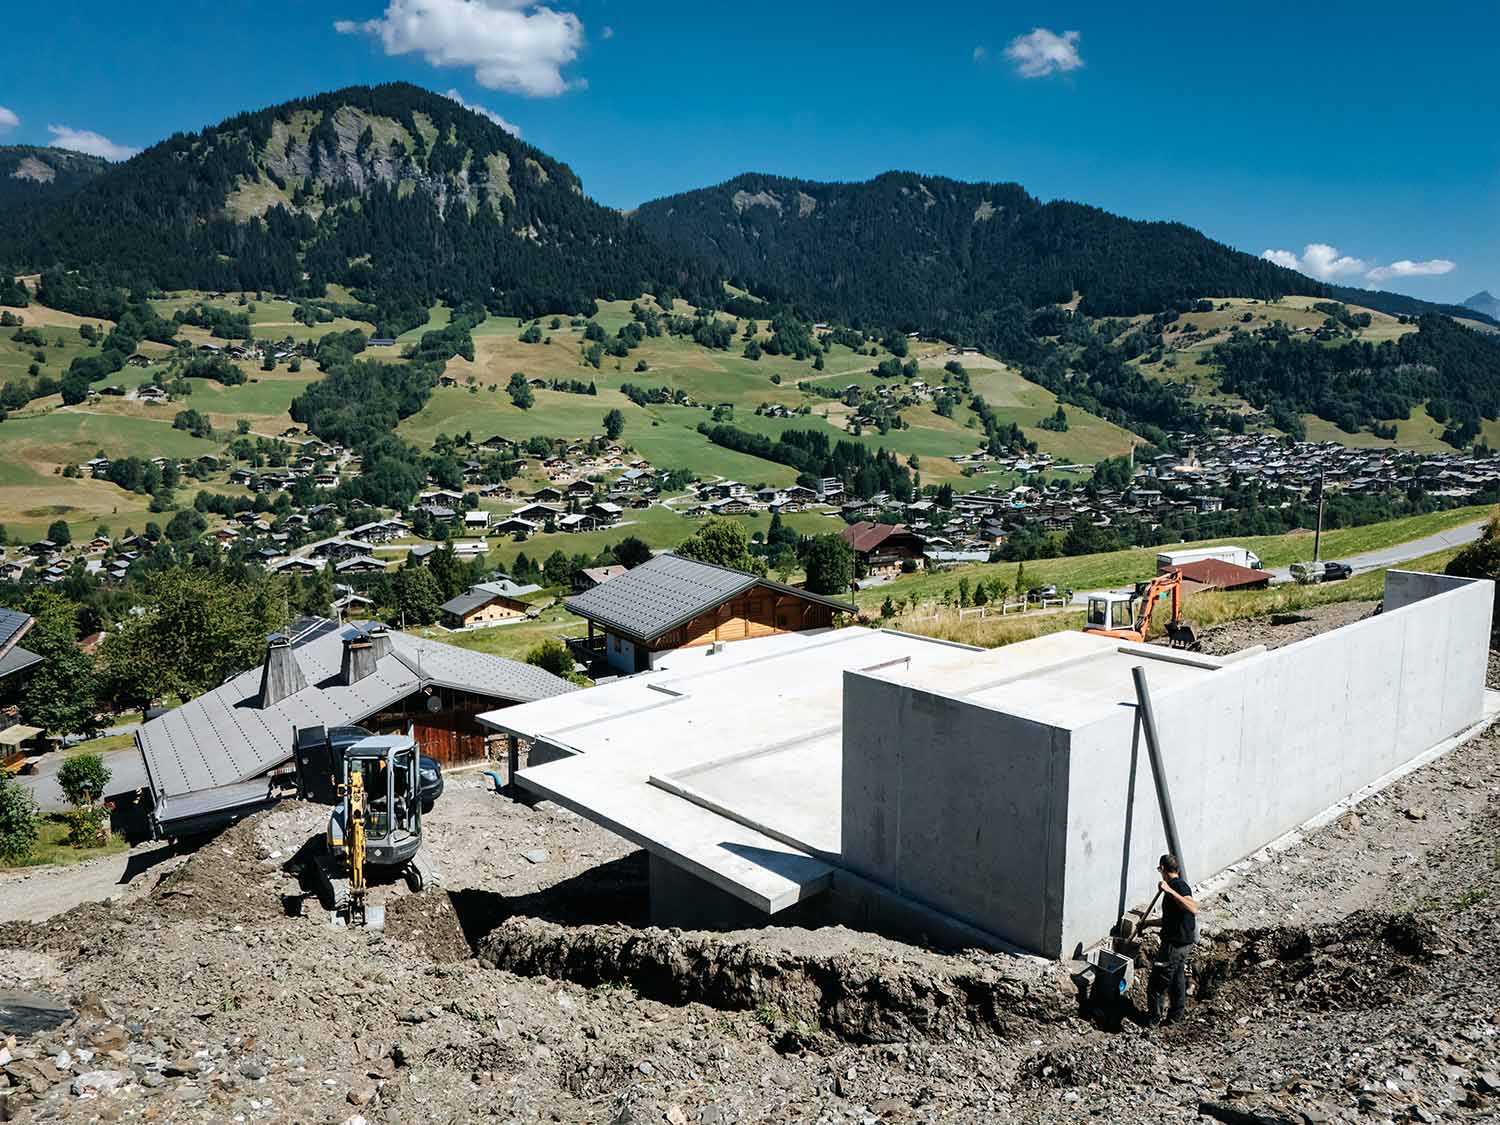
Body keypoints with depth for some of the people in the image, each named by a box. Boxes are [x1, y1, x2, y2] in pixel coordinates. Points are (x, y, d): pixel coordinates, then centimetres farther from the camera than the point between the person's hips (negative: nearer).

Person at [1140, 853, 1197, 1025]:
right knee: (1177, 980, 20)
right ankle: (1176, 1016, 32)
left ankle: (1153, 1018, 14)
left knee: (1156, 984, 2)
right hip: (1183, 943, 10)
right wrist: (1148, 923, 30)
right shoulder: (1176, 886, 12)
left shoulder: (1179, 885, -19)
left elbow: (1193, 909, -37)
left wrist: (1169, 891, -42)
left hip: (1174, 944, -10)